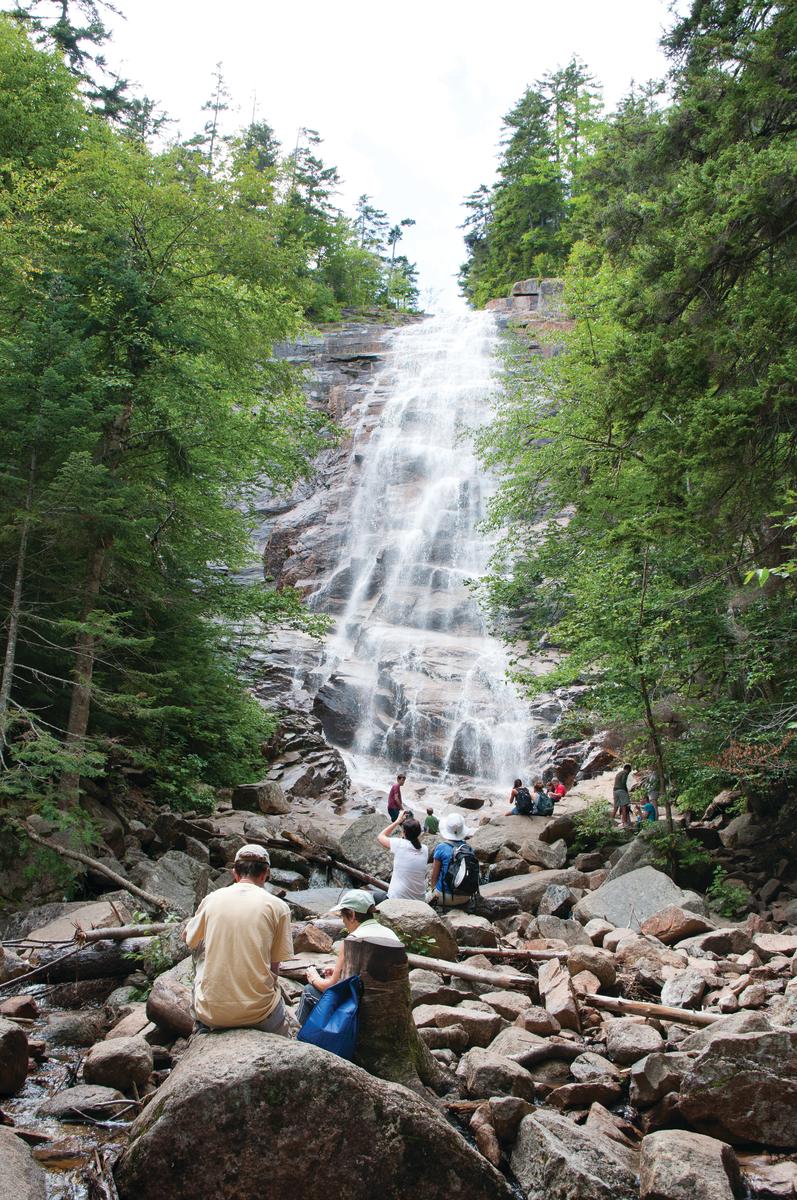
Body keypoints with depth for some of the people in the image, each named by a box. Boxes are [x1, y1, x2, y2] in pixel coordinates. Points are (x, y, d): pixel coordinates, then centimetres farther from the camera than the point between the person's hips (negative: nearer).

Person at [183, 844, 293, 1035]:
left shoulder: (212, 899, 1)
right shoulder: (278, 906, -5)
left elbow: (189, 942, 18)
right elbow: (274, 968, -1)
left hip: (211, 1012, 0)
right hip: (258, 1013, 1)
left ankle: (202, 1026, 25)